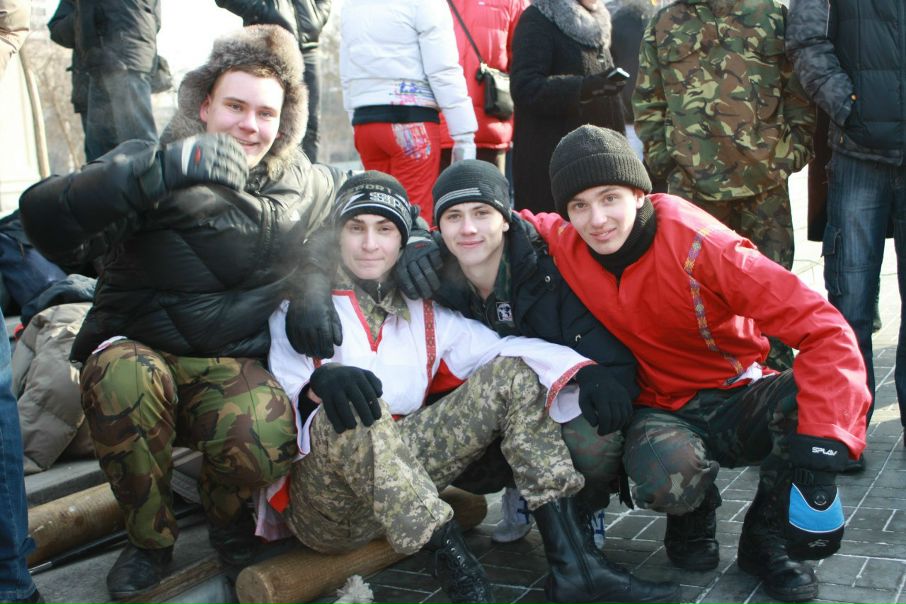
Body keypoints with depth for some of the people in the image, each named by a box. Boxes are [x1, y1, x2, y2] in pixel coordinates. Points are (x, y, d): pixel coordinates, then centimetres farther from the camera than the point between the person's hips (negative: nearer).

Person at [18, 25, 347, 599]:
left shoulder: (300, 185, 2)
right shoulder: (154, 167, -14)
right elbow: (46, 220, -31)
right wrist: (167, 166, -45)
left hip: (235, 368, 2)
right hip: (139, 352, -1)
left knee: (270, 442, -32)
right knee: (122, 376, -38)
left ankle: (225, 507, 8)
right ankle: (150, 536, -10)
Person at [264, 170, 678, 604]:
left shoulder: (423, 312, 13)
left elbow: (497, 349, 0)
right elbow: (280, 394, -15)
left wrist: (581, 371, -18)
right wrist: (319, 383, -39)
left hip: (403, 466, 5)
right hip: (318, 502, -5)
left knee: (514, 376, -3)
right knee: (356, 412, -36)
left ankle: (572, 565, -16)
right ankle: (458, 568, -34)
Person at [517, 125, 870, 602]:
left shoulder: (700, 245, -23)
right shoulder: (563, 244, -12)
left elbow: (825, 331, -27)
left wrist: (821, 449, -37)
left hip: (736, 403, 0)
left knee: (824, 391, -31)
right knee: (665, 476, -36)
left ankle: (765, 535, -4)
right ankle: (692, 516, 5)